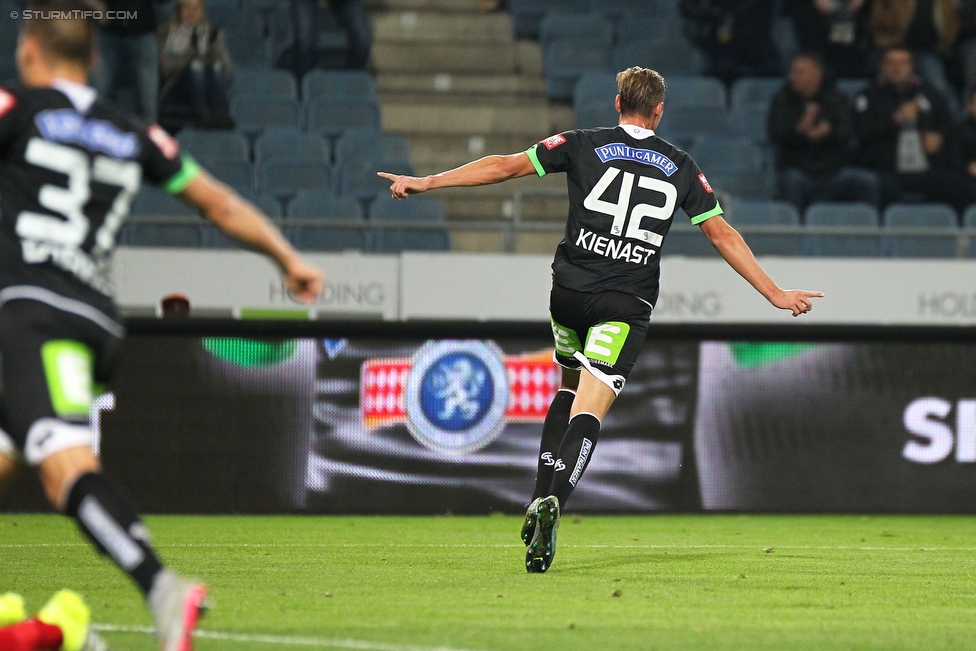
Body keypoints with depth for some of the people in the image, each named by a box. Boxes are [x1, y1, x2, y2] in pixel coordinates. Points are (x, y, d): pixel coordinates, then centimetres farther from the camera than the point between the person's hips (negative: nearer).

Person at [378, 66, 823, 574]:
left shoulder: (584, 145, 5)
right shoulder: (681, 167, 9)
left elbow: (507, 166, 4)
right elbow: (722, 234, 12)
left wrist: (428, 182, 11)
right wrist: (774, 293, 20)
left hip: (570, 291, 1)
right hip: (627, 305, -1)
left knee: (570, 385, 24)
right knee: (589, 409, -10)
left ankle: (540, 498, 12)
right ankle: (553, 503, -34)